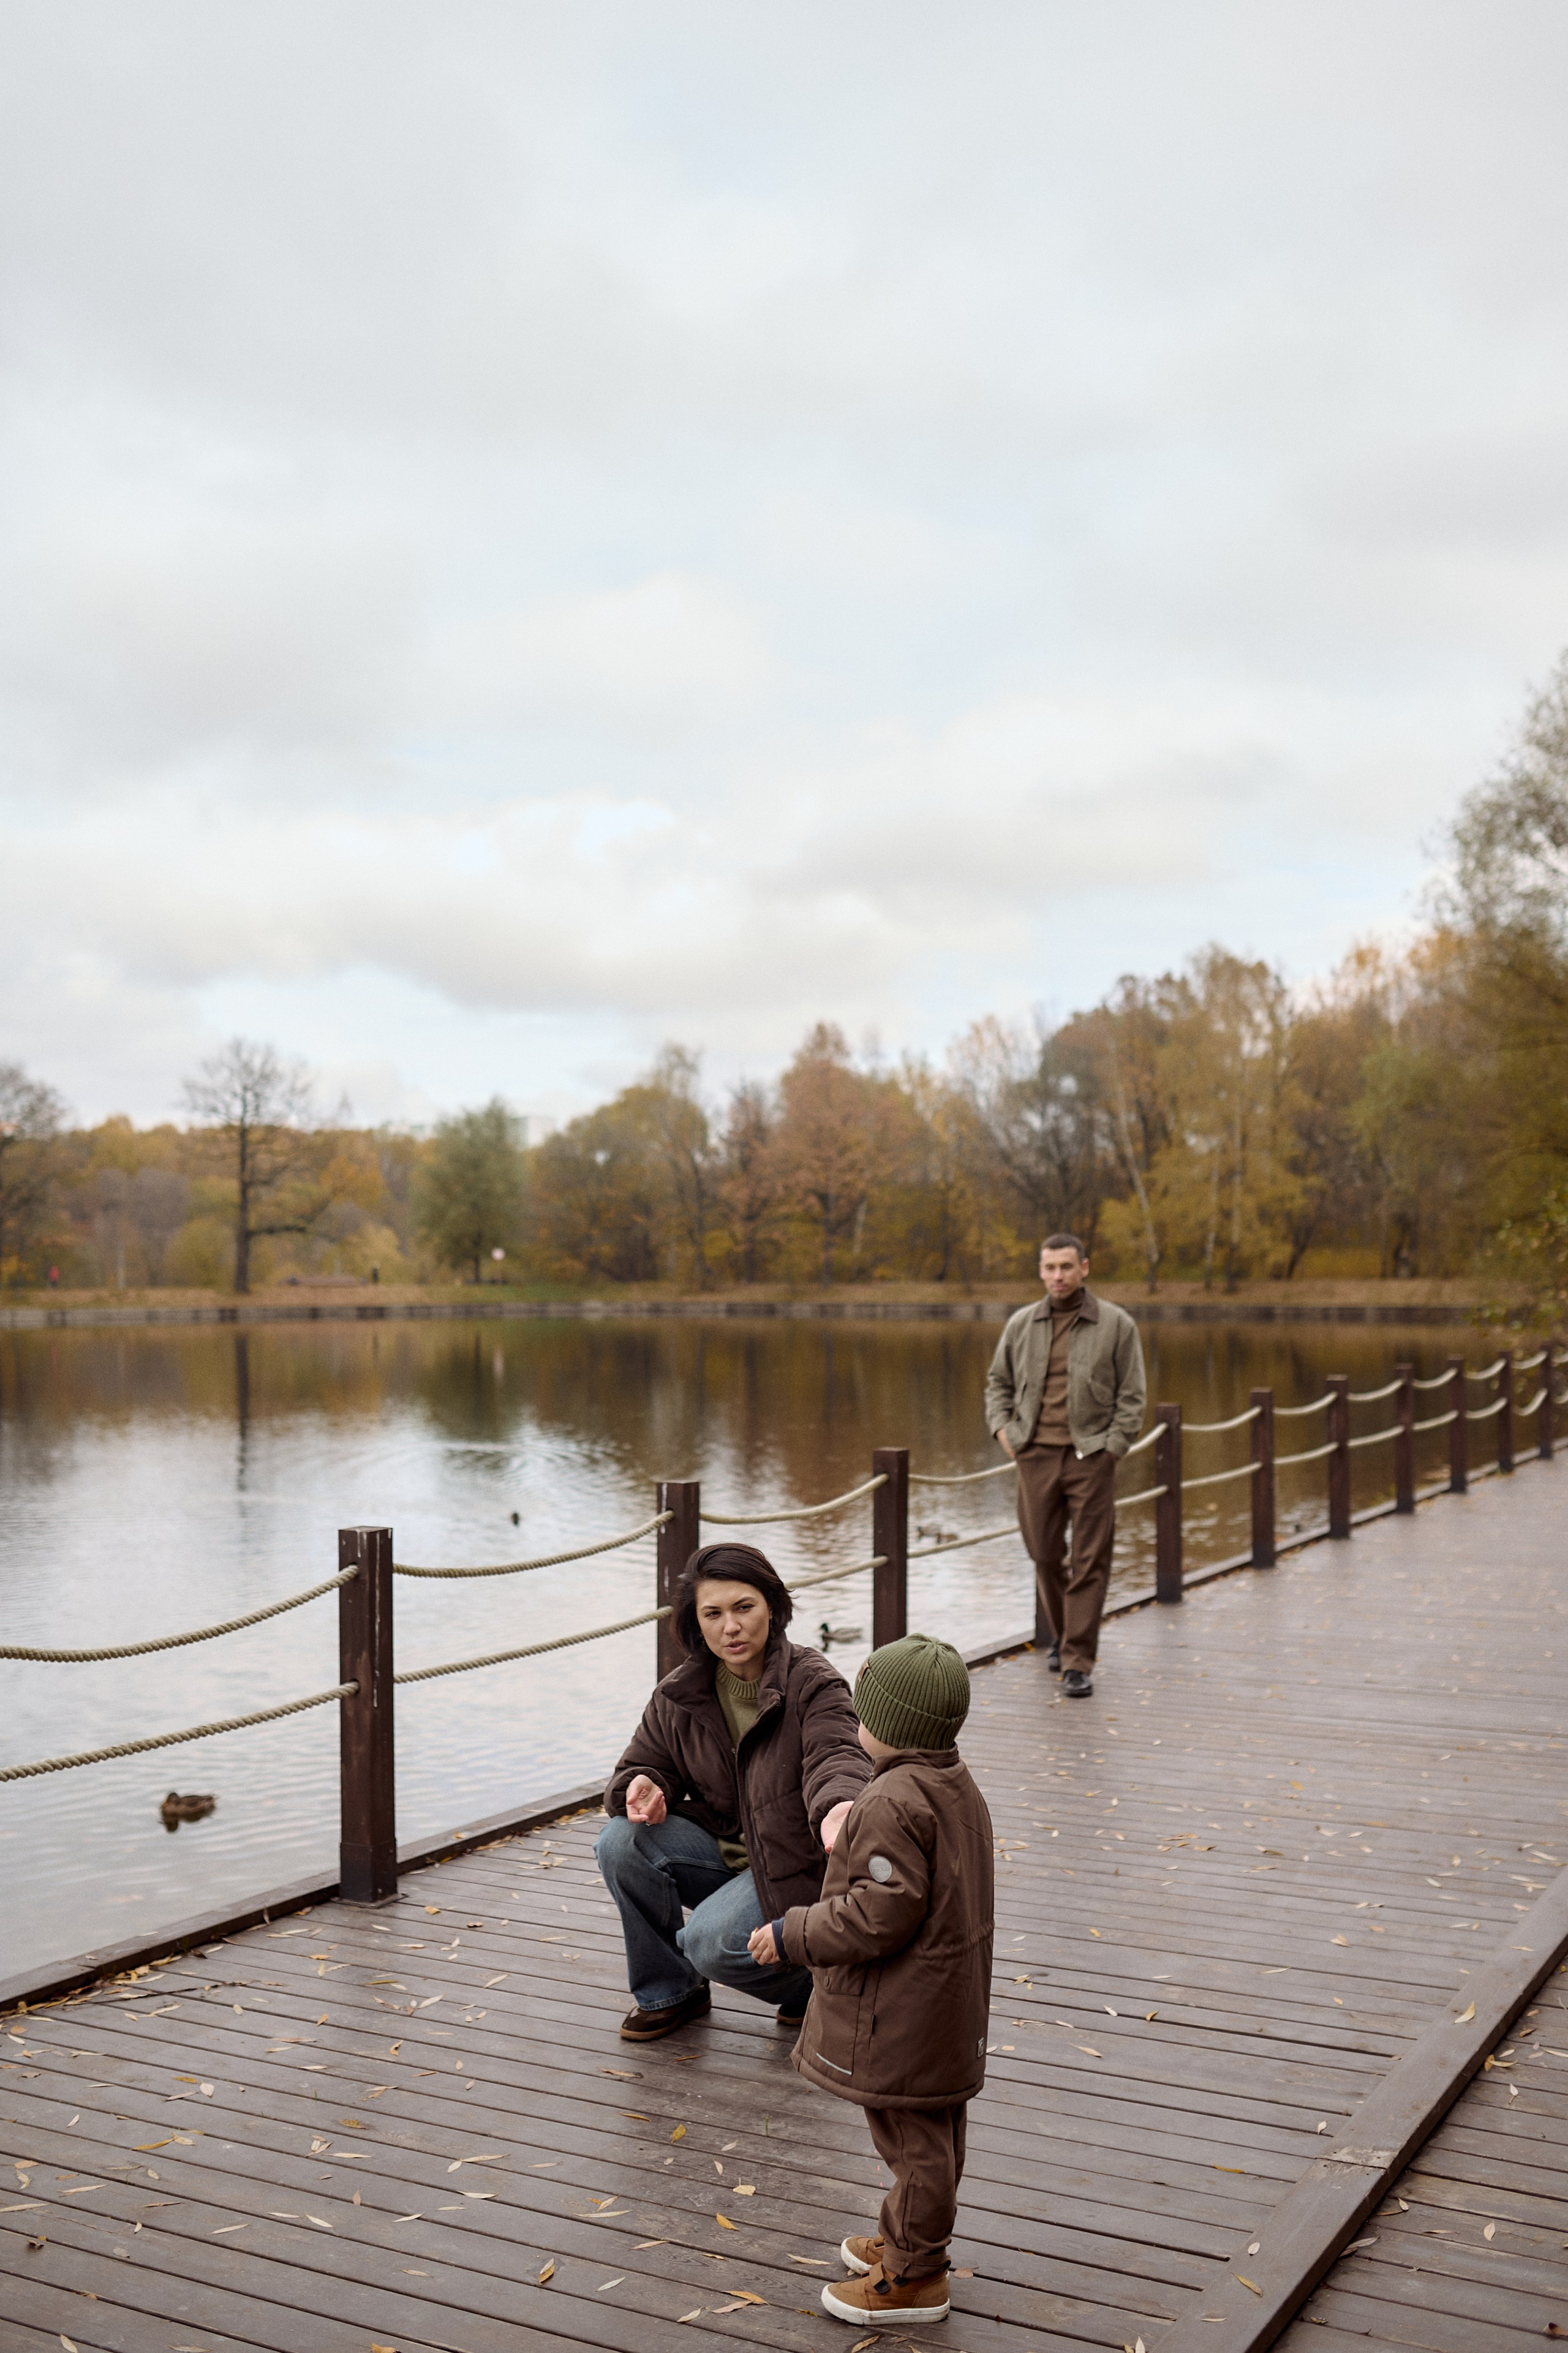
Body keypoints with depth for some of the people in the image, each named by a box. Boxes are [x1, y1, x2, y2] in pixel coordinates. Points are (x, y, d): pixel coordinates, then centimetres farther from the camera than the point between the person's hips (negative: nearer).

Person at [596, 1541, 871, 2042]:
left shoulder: (812, 1683, -15)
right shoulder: (679, 1695, -1)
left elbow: (835, 1755, -31)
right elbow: (644, 1764, 7)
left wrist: (838, 1806, -56)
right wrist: (643, 1788, -21)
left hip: (792, 1865, -5)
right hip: (722, 1847, 5)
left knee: (712, 1941, -28)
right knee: (622, 1843, -18)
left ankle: (818, 1985, 4)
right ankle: (666, 1994, 2)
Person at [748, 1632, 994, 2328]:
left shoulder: (892, 1803, -27)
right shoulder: (956, 1785, 6)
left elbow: (880, 1916, -28)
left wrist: (793, 1934, -18)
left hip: (902, 2019, -10)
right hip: (947, 2001, 10)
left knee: (912, 2138, 3)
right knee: (931, 2129, 21)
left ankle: (912, 2277, 16)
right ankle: (910, 2240, 37)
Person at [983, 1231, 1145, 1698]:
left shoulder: (1116, 1325, 1)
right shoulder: (1022, 1324, 8)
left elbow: (1131, 1396, 3)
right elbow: (998, 1381, 20)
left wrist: (1113, 1446, -6)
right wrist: (1002, 1427, 6)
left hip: (1090, 1457, -3)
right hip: (1036, 1455, 3)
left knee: (1089, 1562, -4)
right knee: (1045, 1554, 9)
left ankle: (1078, 1662, 1)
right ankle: (1061, 1634, 33)